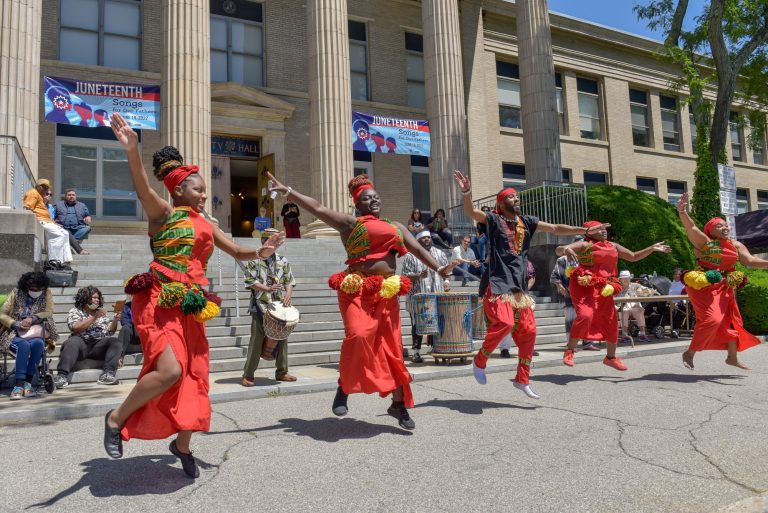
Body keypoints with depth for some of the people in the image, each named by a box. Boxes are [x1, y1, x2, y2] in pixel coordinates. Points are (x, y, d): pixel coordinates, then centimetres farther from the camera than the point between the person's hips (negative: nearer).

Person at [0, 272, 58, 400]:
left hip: (37, 334, 1)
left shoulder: (47, 294, 5)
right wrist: (16, 324, -16)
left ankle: (27, 382, -27)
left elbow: (48, 313, -3)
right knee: (24, 345, -34)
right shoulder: (15, 294, 2)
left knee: (38, 344, -34)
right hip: (15, 334, -1)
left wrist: (32, 319, -20)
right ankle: (19, 384, -35)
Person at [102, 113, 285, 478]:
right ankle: (116, 418, 4)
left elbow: (236, 252, 21)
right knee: (170, 370, -23)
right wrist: (132, 151, -40)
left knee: (194, 376, 8)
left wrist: (260, 253, 0)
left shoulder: (206, 225, 17)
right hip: (160, 301, -7)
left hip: (191, 306, 7)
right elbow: (143, 189, -22)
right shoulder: (163, 212, -2)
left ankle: (182, 445, 27)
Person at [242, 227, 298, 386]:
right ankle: (248, 375, 3)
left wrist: (288, 293, -7)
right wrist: (267, 288, -17)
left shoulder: (283, 260, 12)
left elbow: (290, 280, 12)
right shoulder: (254, 260, 1)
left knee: (282, 338, 8)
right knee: (256, 340, -5)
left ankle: (281, 372, 20)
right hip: (260, 306, -4)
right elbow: (250, 280, -6)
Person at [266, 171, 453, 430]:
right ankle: (344, 388, -1)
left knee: (392, 347, 4)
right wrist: (287, 191, -7)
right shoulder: (349, 223, 7)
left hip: (387, 293, 4)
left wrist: (438, 268, -2)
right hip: (356, 291, -4)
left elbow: (417, 248, 13)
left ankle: (399, 404, 15)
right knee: (358, 336, -24)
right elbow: (317, 208, 0)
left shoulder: (397, 227, 19)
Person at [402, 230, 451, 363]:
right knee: (417, 325, 0)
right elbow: (406, 275, -4)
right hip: (418, 297, -3)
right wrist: (419, 275, -20)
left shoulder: (440, 254, 13)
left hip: (437, 295, 3)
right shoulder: (410, 256, 0)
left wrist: (446, 282, 0)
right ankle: (416, 352, 5)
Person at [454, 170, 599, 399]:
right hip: (498, 283, -6)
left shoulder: (526, 221, 13)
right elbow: (471, 212, -18)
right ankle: (479, 360, 3)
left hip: (519, 285, 6)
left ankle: (522, 379, 18)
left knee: (528, 330, 4)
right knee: (504, 323, -22)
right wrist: (467, 193, -36)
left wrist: (584, 230, 13)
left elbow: (555, 228, 17)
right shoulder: (493, 219, -1)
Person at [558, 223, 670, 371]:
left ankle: (610, 357, 29)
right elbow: (559, 250, -13)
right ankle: (569, 351, -12)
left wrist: (652, 248, 11)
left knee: (611, 322, 9)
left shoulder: (613, 246, 15)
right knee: (585, 316, -26)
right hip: (585, 287, -7)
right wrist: (566, 249, -36)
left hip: (604, 289, 7)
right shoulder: (584, 245, -4)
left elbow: (633, 256, 22)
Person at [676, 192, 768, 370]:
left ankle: (733, 357, 28)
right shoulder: (704, 242, -7)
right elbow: (690, 227, -22)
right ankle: (690, 352, -3)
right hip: (704, 286, -7)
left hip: (725, 288, 7)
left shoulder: (736, 245, 9)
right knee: (711, 319, -17)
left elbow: (750, 260, -1)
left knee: (731, 321, 13)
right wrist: (682, 211, -39)